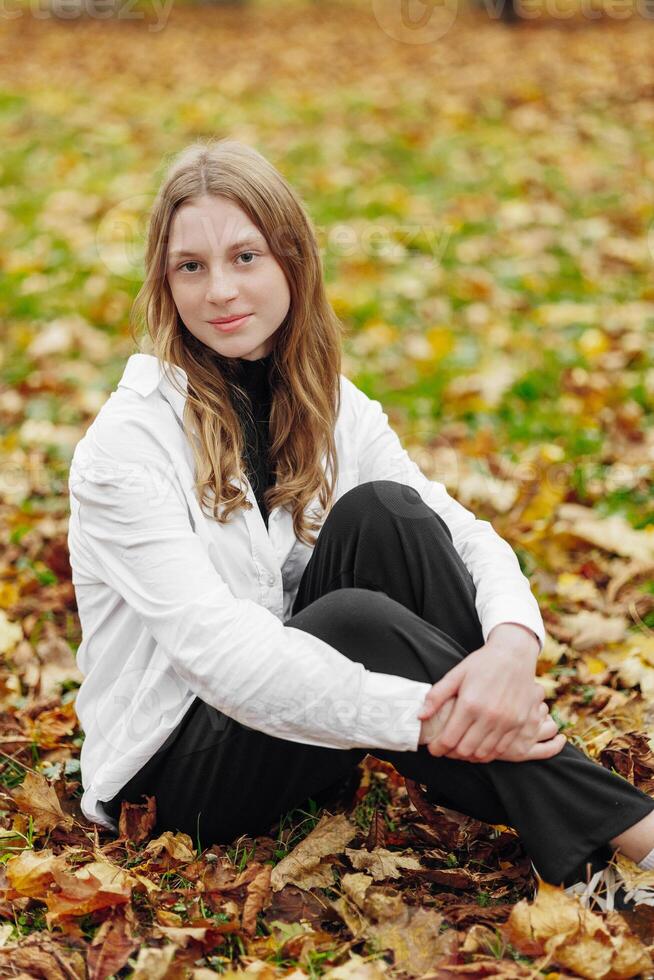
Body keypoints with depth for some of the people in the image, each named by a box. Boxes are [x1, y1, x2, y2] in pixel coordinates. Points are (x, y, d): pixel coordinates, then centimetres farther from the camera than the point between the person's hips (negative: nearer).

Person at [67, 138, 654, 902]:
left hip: (300, 710, 5)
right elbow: (214, 647, -29)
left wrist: (513, 642, -33)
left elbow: (468, 535, -8)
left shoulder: (333, 409, 1)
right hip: (175, 766, -5)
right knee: (359, 620, -34)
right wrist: (429, 718, -37)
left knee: (382, 513, -22)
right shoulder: (126, 444, -18)